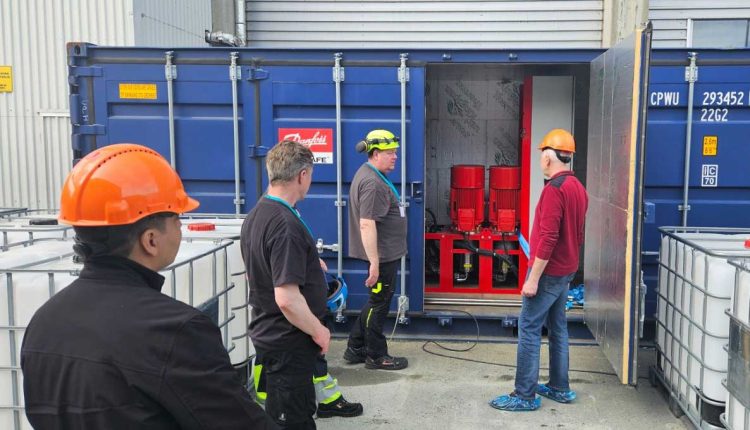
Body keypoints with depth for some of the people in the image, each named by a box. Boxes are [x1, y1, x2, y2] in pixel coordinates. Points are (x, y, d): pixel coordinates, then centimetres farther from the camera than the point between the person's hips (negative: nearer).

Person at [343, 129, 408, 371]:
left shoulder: (368, 174, 12)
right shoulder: (373, 183, -22)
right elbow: (366, 225, -27)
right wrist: (374, 263, -27)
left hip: (384, 253, 10)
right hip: (382, 255, -10)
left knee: (377, 301, 19)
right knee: (379, 304, 3)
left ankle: (355, 349, 27)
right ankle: (376, 355, 18)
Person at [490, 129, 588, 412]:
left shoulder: (554, 188, -19)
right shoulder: (578, 187, 11)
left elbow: (548, 237, -24)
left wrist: (533, 278, -22)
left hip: (549, 272, -10)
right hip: (565, 271, 10)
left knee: (529, 329, -4)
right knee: (558, 328, 16)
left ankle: (525, 395, 1)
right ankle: (560, 388, 24)